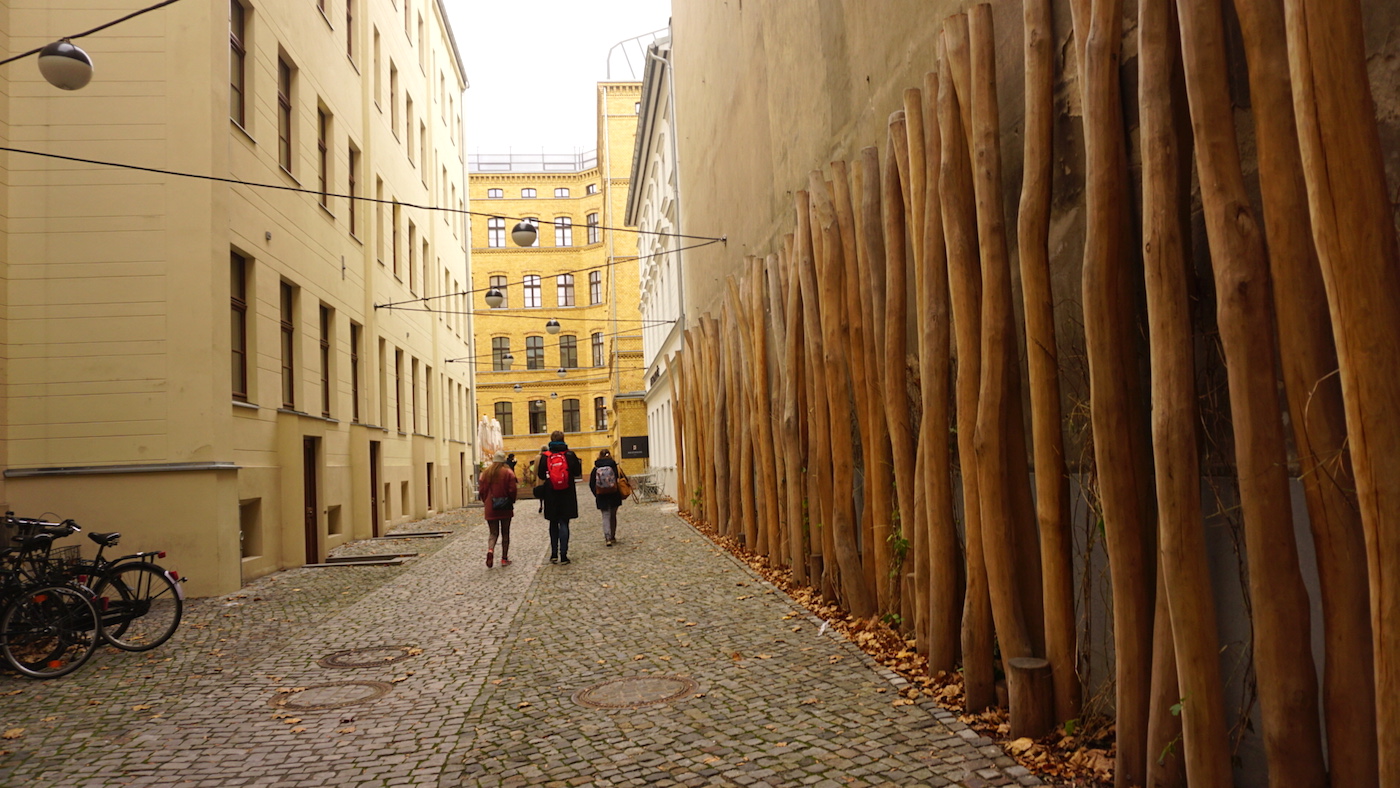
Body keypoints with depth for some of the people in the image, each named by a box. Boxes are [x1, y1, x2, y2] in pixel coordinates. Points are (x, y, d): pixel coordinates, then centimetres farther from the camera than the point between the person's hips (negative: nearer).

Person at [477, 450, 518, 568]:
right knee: (505, 533, 10)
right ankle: (504, 559, 12)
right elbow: (513, 490, -11)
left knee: (493, 533, 8)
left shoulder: (486, 472, 1)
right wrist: (512, 501, 7)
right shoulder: (508, 472, -8)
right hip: (506, 508, -2)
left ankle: (490, 550, -21)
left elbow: (482, 490, 2)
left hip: (490, 508, 2)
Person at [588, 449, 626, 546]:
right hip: (614, 495, 1)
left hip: (601, 496, -1)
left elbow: (591, 484, 0)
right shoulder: (614, 466, -3)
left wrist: (596, 494, 11)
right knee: (613, 516, 16)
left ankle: (607, 538, -16)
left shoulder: (596, 469, -2)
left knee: (606, 516, 1)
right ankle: (612, 537, 25)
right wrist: (622, 493, 11)